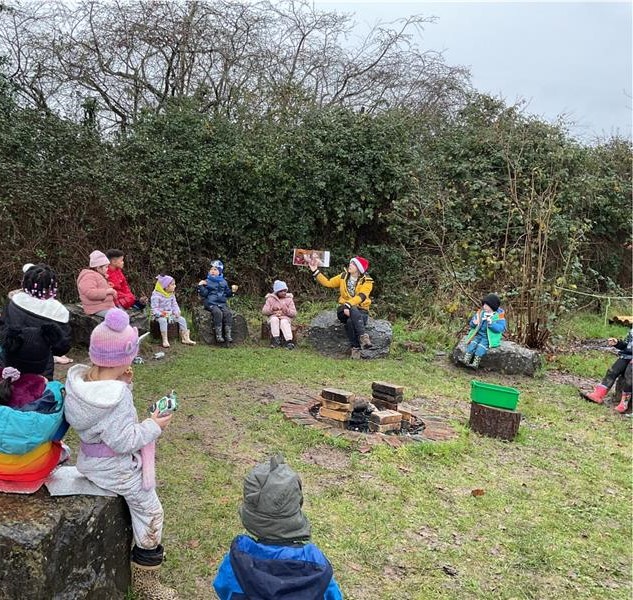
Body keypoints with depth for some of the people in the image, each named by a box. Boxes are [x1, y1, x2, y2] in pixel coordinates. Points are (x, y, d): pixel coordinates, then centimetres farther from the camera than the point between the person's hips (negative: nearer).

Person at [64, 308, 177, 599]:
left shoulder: (80, 378, -9)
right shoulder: (117, 397, -33)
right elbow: (123, 441, -28)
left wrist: (122, 385, -5)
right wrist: (153, 426, -16)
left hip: (91, 460, 9)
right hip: (117, 469, -9)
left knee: (136, 507, 31)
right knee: (150, 514, 11)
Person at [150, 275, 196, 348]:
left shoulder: (171, 294, 8)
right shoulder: (156, 295, -14)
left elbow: (174, 305, 13)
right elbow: (154, 308, -15)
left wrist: (177, 312, -7)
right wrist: (161, 314, -31)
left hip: (170, 314, 6)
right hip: (159, 315, -6)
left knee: (182, 319, -9)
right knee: (163, 320, -38)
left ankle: (185, 338, -1)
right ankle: (165, 340, -33)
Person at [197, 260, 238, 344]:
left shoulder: (223, 282, 16)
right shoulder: (207, 282, 5)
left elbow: (227, 293, 22)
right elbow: (203, 294, -3)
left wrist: (232, 291, 5)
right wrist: (200, 286, -16)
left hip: (222, 303, 4)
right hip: (211, 303, -4)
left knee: (228, 313, -25)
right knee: (218, 313, -32)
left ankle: (228, 334, -24)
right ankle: (218, 335, -31)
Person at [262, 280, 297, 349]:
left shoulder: (289, 299, 8)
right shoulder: (271, 299, 9)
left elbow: (294, 313, 2)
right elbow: (264, 311, 3)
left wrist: (287, 310, -17)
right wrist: (272, 309, -16)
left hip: (285, 317, -1)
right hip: (273, 316, 1)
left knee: (284, 322, -35)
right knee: (274, 319, -35)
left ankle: (289, 341, -45)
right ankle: (276, 339, -36)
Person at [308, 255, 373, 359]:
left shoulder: (366, 281, -4)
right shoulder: (344, 276, 9)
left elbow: (361, 297, -20)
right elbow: (327, 283, 10)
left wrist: (348, 305, -35)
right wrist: (315, 271, 3)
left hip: (361, 310, -2)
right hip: (344, 309, 2)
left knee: (351, 321, -37)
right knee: (353, 311, -36)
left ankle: (356, 348, -33)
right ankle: (363, 336, -44)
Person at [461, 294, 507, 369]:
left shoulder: (498, 315, -6)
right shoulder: (481, 312, 8)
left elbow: (501, 328, -17)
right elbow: (471, 323, 13)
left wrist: (491, 323, -30)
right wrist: (474, 323, -12)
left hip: (489, 337, -5)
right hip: (478, 334, 5)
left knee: (481, 346, -27)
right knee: (472, 342, -21)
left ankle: (476, 363, -31)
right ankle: (466, 359, -29)